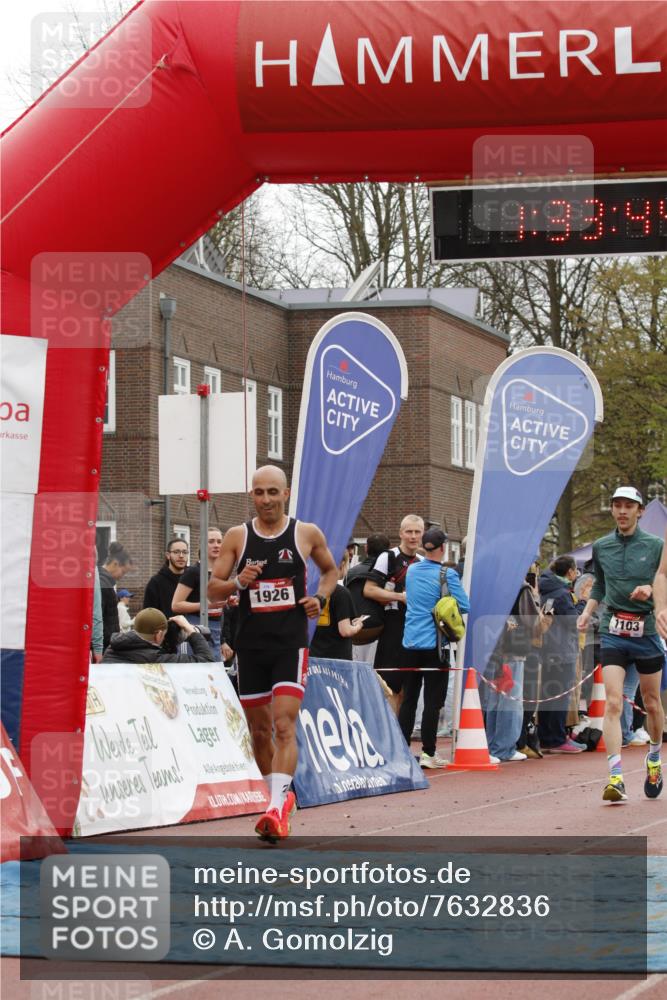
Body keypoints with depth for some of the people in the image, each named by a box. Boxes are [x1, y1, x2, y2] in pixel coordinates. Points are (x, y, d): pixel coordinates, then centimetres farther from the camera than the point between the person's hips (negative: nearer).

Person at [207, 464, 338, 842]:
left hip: (291, 644, -3)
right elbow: (213, 589, 5)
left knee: (284, 725, -16)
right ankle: (281, 797, 30)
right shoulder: (237, 536, 3)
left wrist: (320, 598, -1)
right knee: (259, 730, 11)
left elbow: (331, 570, 19)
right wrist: (238, 583, -16)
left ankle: (278, 809, -23)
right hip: (250, 644, 3)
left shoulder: (307, 534, 1)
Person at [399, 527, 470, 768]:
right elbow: (465, 607, -10)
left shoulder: (411, 570, 6)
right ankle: (428, 753, 0)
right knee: (433, 700, 0)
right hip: (434, 644, -5)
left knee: (408, 698, 10)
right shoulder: (447, 575, -11)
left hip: (410, 643, 5)